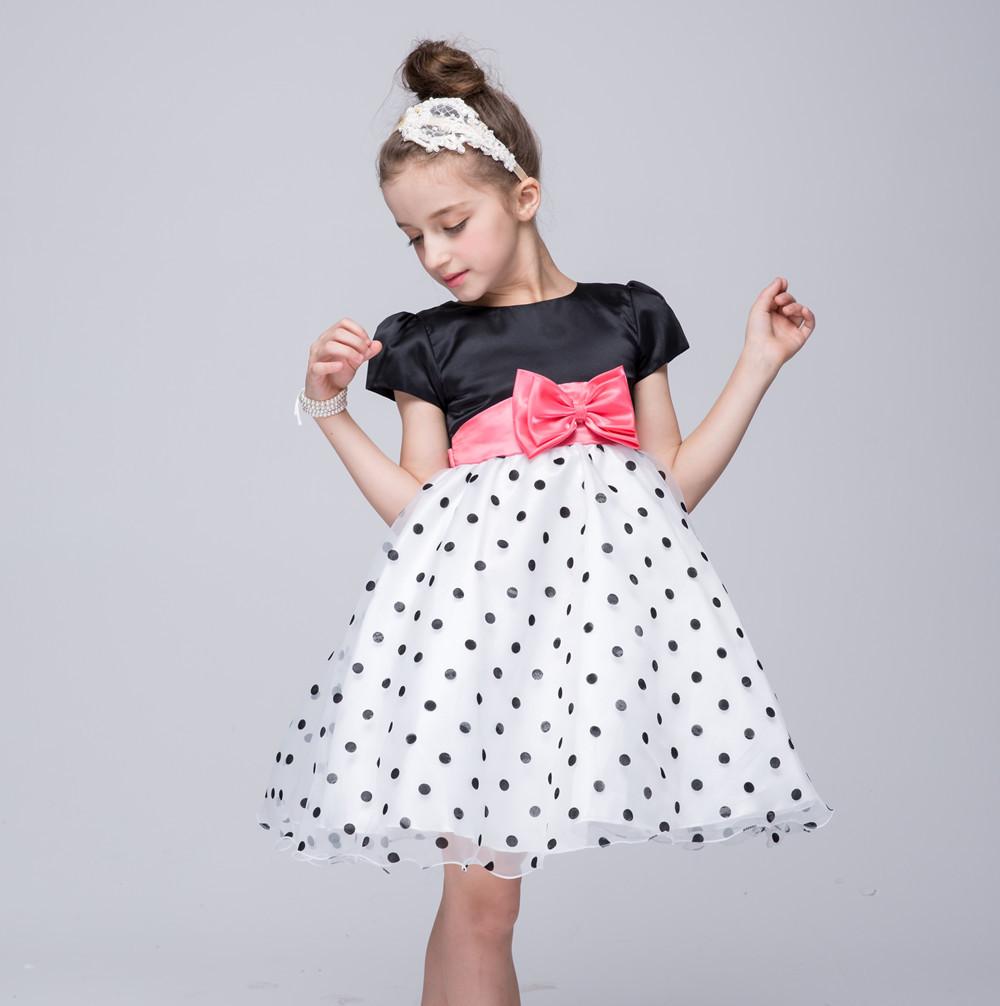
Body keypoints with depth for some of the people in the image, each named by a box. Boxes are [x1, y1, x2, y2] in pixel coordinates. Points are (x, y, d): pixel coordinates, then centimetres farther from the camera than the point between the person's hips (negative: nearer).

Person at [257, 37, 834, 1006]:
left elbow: (673, 483, 12)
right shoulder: (428, 344, 9)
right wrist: (330, 408, -1)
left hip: (607, 589, 1)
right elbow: (416, 511, 6)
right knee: (479, 891, -4)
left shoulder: (625, 317, 12)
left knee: (478, 884, -2)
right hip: (475, 601, -1)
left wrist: (759, 361, 11)